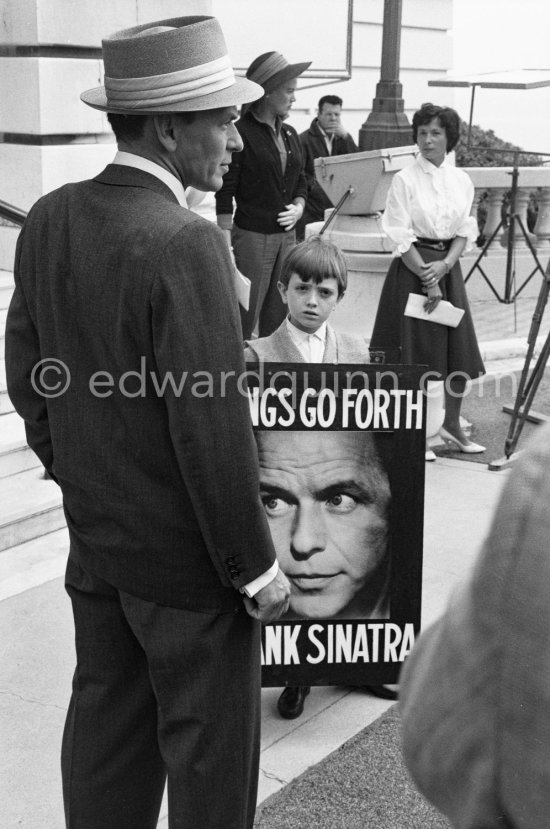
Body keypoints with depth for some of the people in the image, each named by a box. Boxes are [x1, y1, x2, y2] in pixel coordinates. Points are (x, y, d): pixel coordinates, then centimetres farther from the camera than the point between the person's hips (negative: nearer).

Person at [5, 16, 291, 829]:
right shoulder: (185, 245, -24)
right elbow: (212, 429, -23)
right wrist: (256, 565, -13)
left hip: (93, 535, 8)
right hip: (184, 551, -7)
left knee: (105, 717, 21)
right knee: (208, 747, 10)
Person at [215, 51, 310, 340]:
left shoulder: (289, 134, 12)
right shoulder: (241, 133, -9)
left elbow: (301, 182, 23)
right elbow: (224, 197, -10)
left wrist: (298, 208, 1)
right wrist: (226, 250, -14)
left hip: (287, 236, 7)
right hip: (253, 237, -7)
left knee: (278, 321, 10)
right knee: (243, 322, -3)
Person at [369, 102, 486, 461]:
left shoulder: (462, 181, 6)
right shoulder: (405, 179, -7)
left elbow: (466, 232, 7)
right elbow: (401, 237, -9)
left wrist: (445, 264, -10)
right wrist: (427, 278, -13)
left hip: (448, 267, 5)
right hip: (413, 269, -4)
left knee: (459, 348, 6)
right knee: (416, 351, -2)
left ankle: (452, 424, 23)